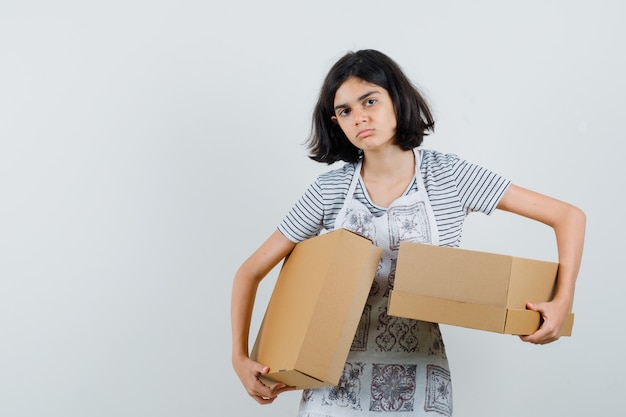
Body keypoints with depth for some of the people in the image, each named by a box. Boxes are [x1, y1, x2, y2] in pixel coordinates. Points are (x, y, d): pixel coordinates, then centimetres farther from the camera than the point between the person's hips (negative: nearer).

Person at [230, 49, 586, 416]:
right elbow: (250, 271, 1)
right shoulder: (329, 190, -5)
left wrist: (562, 302, -18)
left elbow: (569, 216, -6)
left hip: (419, 384, 0)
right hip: (339, 377, 1)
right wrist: (240, 357, -9)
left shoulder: (450, 175, -7)